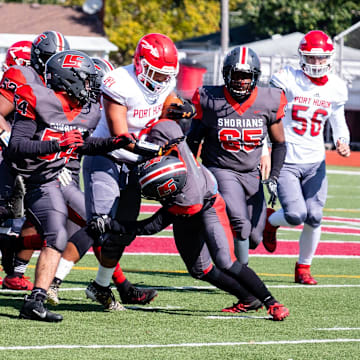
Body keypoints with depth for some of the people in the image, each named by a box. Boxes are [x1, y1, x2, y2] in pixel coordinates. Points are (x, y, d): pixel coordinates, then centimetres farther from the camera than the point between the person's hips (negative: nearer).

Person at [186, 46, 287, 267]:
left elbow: (279, 143, 7)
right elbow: (193, 140, 3)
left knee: (253, 238, 5)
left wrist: (274, 177, -4)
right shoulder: (210, 101, -11)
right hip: (220, 172, -4)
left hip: (251, 175, 4)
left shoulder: (268, 103, -6)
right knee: (240, 225, -25)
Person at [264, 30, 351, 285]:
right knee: (296, 214, -16)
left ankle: (303, 267, 18)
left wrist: (343, 142, -4)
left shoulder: (336, 88, 4)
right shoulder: (287, 80, -10)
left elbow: (339, 122, 17)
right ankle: (270, 221, 21)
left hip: (315, 162, 4)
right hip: (286, 161, -4)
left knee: (314, 217, -2)